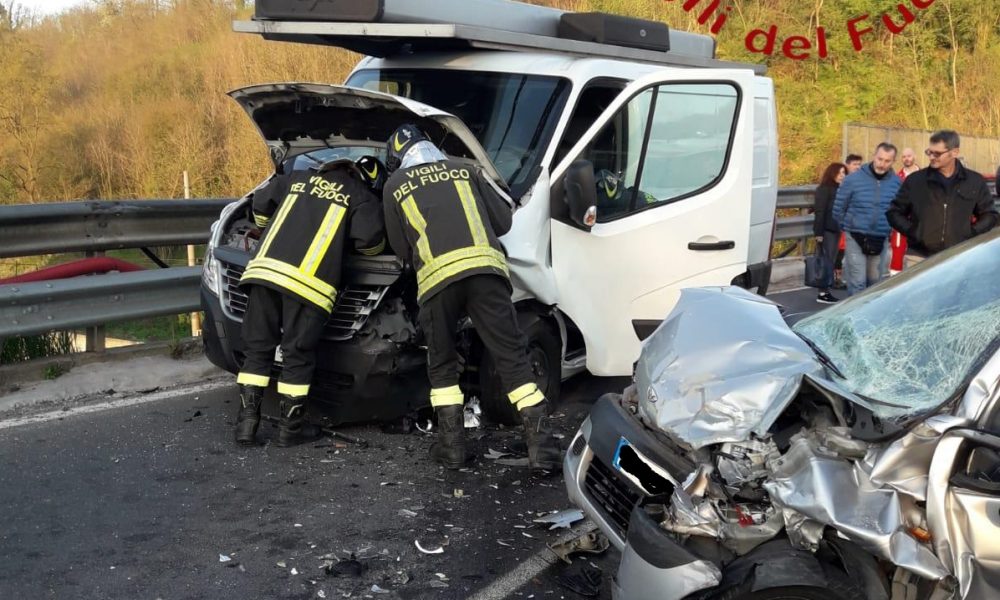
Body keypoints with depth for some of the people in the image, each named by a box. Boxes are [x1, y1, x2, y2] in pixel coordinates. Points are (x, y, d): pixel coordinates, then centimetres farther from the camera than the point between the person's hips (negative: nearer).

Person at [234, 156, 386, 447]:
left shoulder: (298, 178, 25)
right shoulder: (362, 197, 11)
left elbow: (261, 204, 24)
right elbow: (370, 240, -4)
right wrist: (376, 243, 20)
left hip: (265, 268, 4)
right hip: (308, 281, -4)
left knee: (257, 349, 12)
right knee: (298, 357, 7)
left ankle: (246, 422, 10)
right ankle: (289, 429, 12)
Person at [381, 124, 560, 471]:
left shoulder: (394, 185, 21)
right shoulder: (462, 170, 25)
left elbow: (400, 248, 23)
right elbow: (503, 221, 24)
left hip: (436, 275, -1)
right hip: (484, 266, 1)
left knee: (442, 365, 17)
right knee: (512, 357, 2)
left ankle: (452, 446, 13)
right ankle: (541, 446, -3)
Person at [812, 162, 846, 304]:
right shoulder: (823, 189, -8)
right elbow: (820, 211, -12)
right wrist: (819, 233, -17)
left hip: (836, 230, 7)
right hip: (826, 230, -7)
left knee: (831, 261, 7)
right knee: (826, 261, -7)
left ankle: (826, 290, 12)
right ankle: (823, 293, -4)